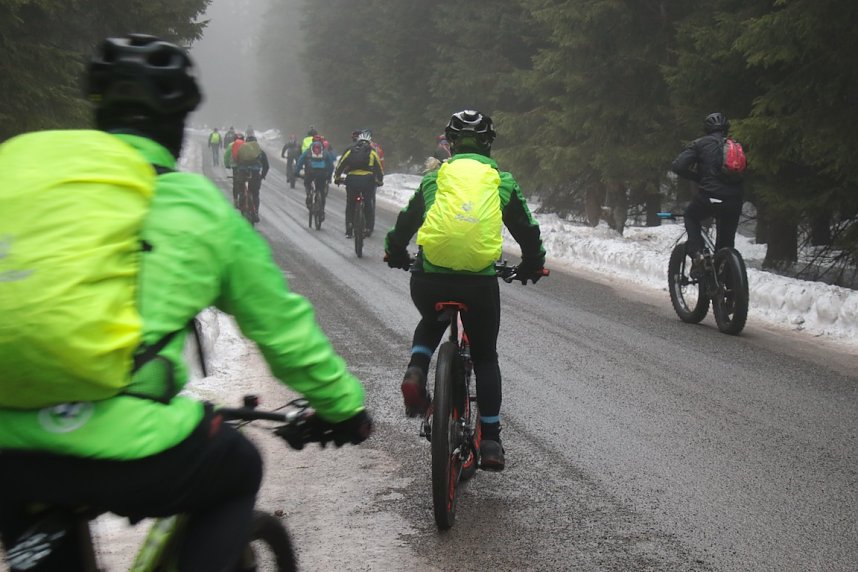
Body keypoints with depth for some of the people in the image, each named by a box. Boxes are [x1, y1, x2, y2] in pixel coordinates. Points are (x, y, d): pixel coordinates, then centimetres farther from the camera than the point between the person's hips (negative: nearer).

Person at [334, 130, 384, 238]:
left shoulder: (350, 150, 12)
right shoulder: (372, 152, 9)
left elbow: (340, 165, 12)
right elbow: (379, 167, 11)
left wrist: (337, 178, 22)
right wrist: (380, 180, 22)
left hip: (352, 179, 1)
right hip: (368, 179, -1)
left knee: (350, 205, 10)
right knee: (369, 204, 10)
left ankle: (348, 230, 6)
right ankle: (368, 228, 9)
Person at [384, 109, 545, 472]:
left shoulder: (435, 177, 13)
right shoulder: (501, 180, 11)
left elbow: (405, 222, 22)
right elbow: (527, 230, 16)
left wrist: (395, 254, 41)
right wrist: (532, 265, 35)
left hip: (428, 278, 1)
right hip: (480, 281, -1)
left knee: (431, 323, 34)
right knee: (485, 356, 17)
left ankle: (416, 372, 5)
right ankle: (490, 441, 14)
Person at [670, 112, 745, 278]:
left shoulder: (700, 144, 6)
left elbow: (678, 166, -4)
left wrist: (697, 178, 9)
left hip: (709, 197, -3)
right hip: (734, 201, 3)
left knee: (691, 217, 28)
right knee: (726, 242, 18)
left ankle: (697, 254, 6)